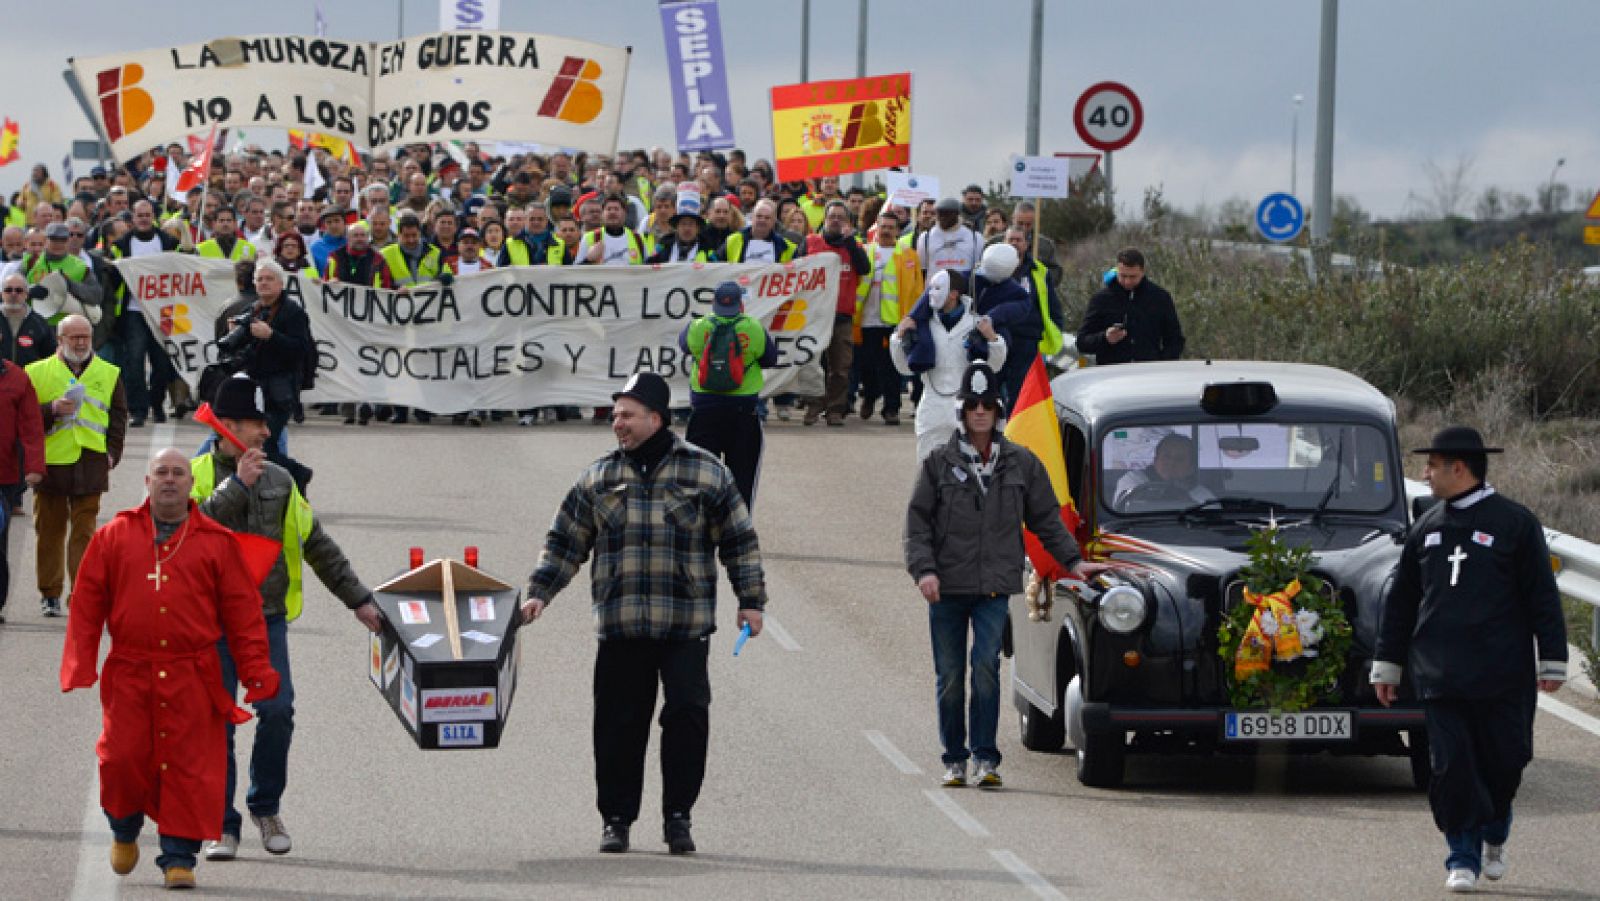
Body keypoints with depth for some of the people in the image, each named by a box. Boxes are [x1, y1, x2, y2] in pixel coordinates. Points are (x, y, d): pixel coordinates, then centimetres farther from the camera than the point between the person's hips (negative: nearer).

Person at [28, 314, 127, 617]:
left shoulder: (109, 374, 11)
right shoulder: (38, 373, 7)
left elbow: (118, 417, 12)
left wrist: (111, 453, 0)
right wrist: (53, 410, -13)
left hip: (91, 464, 0)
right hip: (50, 463, 0)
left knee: (84, 531, -5)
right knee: (50, 530, 5)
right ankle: (50, 595, 15)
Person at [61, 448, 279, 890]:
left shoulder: (216, 542, 6)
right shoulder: (114, 537, 8)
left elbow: (242, 610, 5)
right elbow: (87, 603, 7)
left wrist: (255, 668, -1)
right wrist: (80, 667, -1)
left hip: (192, 678, -1)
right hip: (129, 675, 1)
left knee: (188, 765, -3)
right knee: (123, 758, -1)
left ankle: (179, 857, 6)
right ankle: (125, 830, 28)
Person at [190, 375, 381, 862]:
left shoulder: (279, 480, 11)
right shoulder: (195, 476, 0)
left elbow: (317, 545, 17)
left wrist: (358, 599, 15)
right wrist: (237, 484, -18)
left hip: (268, 617, 3)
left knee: (277, 711, -8)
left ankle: (266, 808, 13)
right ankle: (222, 826, 5)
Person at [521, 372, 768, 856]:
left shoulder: (705, 473, 4)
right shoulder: (598, 478, 11)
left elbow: (739, 541, 8)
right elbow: (566, 542, 16)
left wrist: (751, 600, 3)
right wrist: (539, 593, 7)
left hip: (686, 626, -2)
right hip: (620, 628, 2)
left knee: (687, 713, -9)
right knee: (619, 723, 3)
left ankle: (677, 816, 2)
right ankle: (616, 818, 14)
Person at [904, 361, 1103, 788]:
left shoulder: (1022, 463, 9)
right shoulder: (939, 463, 5)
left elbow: (1046, 519, 17)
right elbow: (918, 521, 3)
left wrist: (1072, 561, 11)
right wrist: (923, 569, -9)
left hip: (995, 584, -1)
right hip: (946, 587, 1)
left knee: (986, 665, -15)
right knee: (949, 675, 4)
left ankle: (985, 758, -11)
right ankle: (954, 759, 14)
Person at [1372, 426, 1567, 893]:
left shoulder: (1515, 522, 0)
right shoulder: (1426, 527, 13)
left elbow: (1543, 596, 0)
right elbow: (1401, 599, 17)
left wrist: (1552, 661, -4)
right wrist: (1387, 663, 15)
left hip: (1502, 675, -3)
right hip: (1440, 674, 3)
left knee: (1503, 762, 2)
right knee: (1452, 767, -4)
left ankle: (1494, 836, 27)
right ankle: (1463, 857, 2)